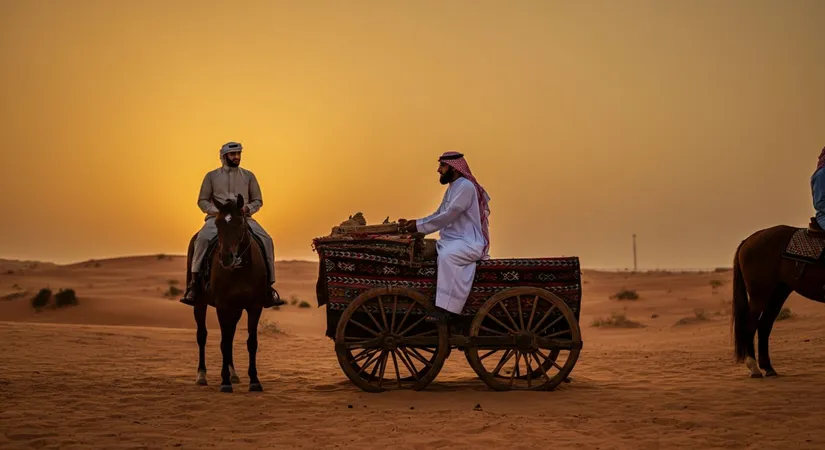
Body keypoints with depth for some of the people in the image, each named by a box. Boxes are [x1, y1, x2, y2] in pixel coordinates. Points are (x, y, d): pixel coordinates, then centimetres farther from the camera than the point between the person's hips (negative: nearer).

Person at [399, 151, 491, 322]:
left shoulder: (465, 186, -13)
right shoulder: (452, 188, 19)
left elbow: (447, 217, -21)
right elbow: (438, 216, 19)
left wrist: (419, 227, -18)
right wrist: (414, 223, 5)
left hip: (469, 242, -10)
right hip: (451, 240, 10)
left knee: (446, 256, -37)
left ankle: (445, 308, -40)